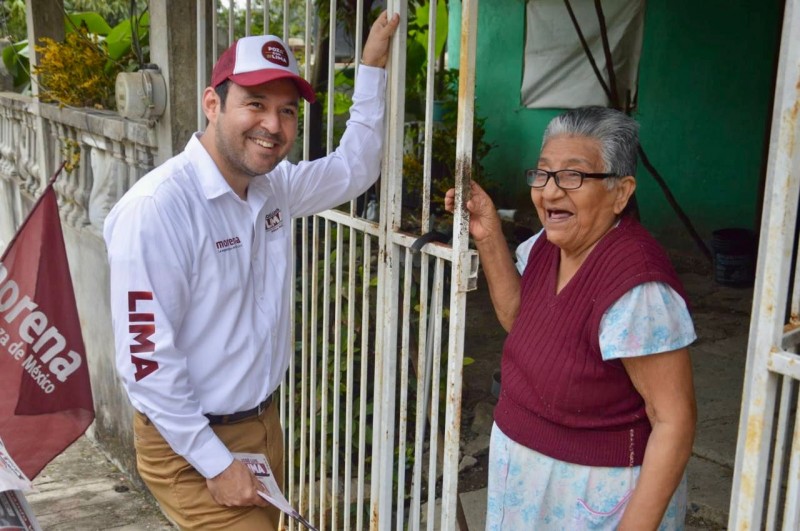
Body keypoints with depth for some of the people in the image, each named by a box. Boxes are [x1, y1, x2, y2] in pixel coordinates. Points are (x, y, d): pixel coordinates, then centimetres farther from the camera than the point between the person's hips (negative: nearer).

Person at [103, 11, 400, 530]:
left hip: (264, 423, 7)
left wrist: (373, 63, 10)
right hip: (190, 445, -7)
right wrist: (217, 463, -18)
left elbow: (354, 169, 16)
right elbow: (144, 357, -22)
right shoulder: (156, 209, -23)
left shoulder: (274, 186, -1)